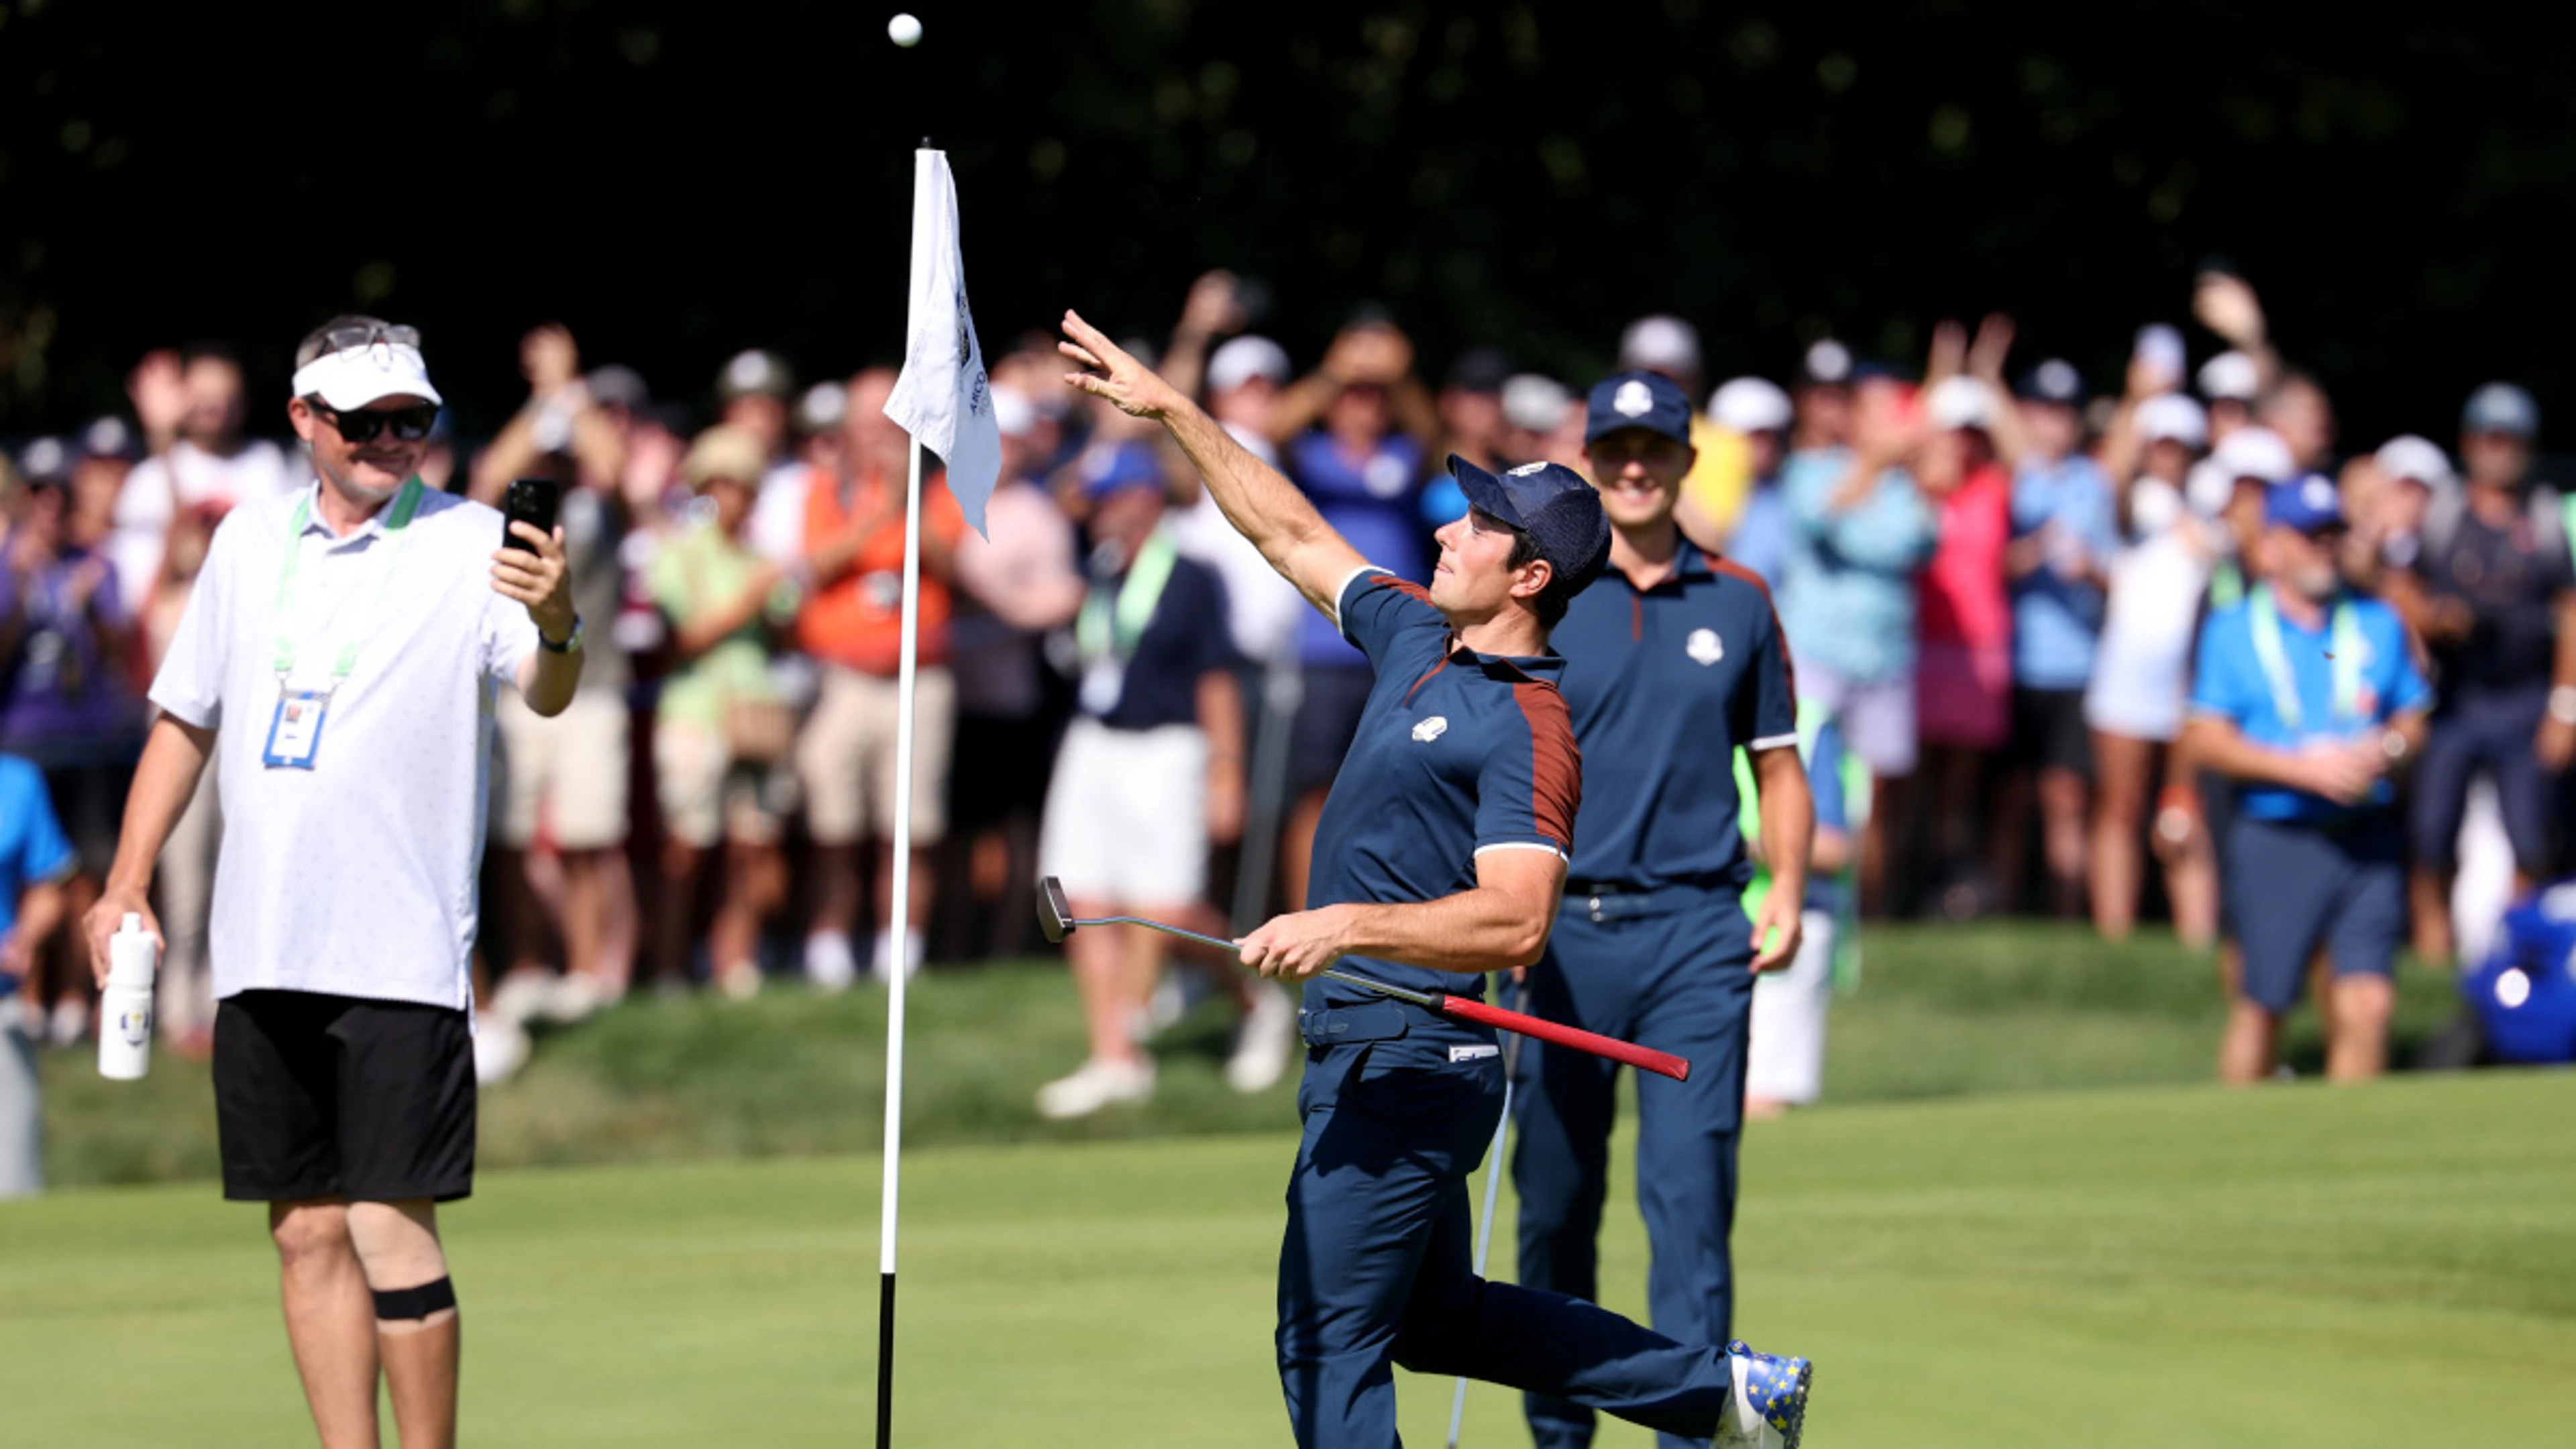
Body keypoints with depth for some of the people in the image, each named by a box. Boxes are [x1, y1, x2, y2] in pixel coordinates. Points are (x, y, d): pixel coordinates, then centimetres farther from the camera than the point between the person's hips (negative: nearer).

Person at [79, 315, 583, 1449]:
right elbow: (186, 717, 20)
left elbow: (544, 693, -20)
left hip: (400, 959, -5)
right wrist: (127, 882, 14)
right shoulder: (251, 539, 11)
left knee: (390, 1229, -9)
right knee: (307, 1232, 7)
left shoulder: (469, 544, -4)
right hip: (262, 954, 5)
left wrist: (554, 626, -42)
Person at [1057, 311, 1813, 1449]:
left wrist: (1347, 927, -33)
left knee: (1327, 1348, -7)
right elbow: (1295, 534, 21)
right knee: (1436, 1319, 21)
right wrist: (1170, 410, 21)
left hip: (1407, 1066, -10)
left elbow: (1517, 920, -28)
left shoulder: (1526, 728, -18)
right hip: (1367, 1052, 10)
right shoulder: (1417, 638, 9)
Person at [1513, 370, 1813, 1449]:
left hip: (1698, 927, 0)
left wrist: (1787, 892, 1)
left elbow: (1778, 764, 15)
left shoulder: (1738, 604, 9)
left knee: (1690, 1189, -10)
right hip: (1566, 929, 0)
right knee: (1554, 1199, 5)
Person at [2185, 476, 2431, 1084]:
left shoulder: (2379, 624, 13)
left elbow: (2413, 722, 16)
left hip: (2368, 838, 2)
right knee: (2261, 1005, 3)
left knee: (2368, 1002, -10)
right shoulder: (2233, 633, 5)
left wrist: (2386, 749, -8)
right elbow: (2208, 742, -3)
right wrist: (2304, 768, -13)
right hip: (2276, 843, -2)